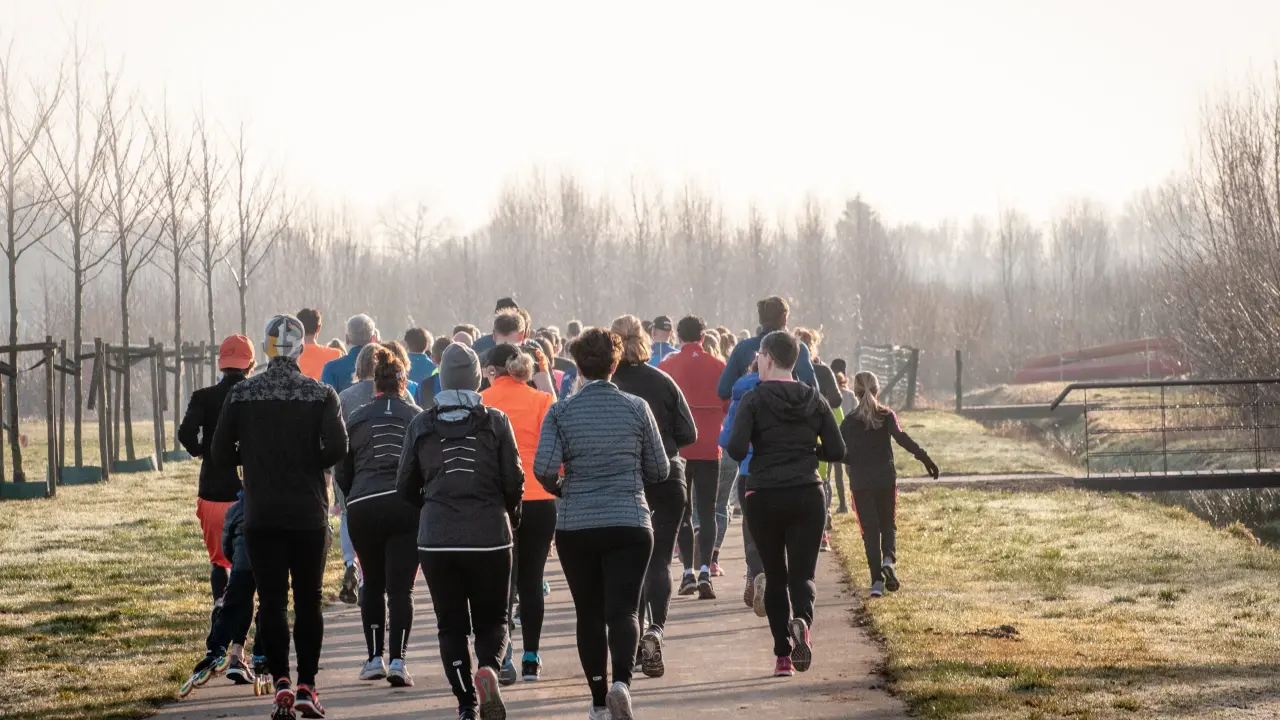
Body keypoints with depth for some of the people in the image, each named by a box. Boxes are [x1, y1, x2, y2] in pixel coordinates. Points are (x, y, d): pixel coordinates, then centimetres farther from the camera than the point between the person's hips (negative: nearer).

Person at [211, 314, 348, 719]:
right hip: (309, 514, 0)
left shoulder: (241, 394, -1)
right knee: (308, 602, 7)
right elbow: (337, 448, -17)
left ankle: (281, 684, -4)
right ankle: (306, 687, 5)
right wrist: (309, 464, 2)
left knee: (272, 601, 5)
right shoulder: (321, 394, -5)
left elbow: (221, 454, -2)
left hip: (261, 515, 0)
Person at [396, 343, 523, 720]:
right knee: (492, 619, 11)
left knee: (451, 625, 10)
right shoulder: (495, 422, -2)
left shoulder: (420, 426, 2)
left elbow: (405, 487, 7)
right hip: (489, 536, -1)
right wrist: (511, 515, 18)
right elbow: (513, 481, -2)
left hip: (436, 539, 1)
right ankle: (489, 668, -19)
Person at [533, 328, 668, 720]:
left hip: (575, 525, 1)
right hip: (629, 523, 0)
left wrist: (559, 488, 8)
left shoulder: (561, 412, -4)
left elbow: (543, 468, -14)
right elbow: (659, 470, 3)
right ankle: (621, 682, -29)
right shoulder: (636, 408, -1)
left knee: (589, 614, 13)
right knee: (623, 609, -3)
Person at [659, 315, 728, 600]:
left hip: (677, 447, 0)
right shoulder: (718, 366, -2)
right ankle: (704, 571, -10)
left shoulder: (667, 366, -4)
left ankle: (689, 571, 5)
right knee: (707, 510, 4)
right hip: (709, 448, 0)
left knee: (682, 511, 10)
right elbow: (729, 405, 4)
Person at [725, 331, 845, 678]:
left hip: (764, 497, -2)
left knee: (775, 575, 11)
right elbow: (836, 451, 4)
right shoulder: (814, 400, 5)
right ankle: (801, 620, -31)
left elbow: (736, 450, -15)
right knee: (803, 573, 2)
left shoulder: (754, 400, -6)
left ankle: (783, 655, 8)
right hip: (807, 496, 2)